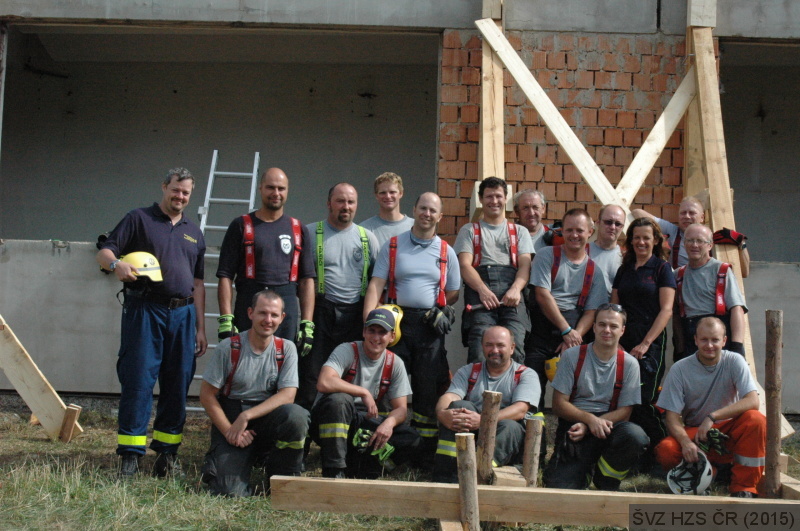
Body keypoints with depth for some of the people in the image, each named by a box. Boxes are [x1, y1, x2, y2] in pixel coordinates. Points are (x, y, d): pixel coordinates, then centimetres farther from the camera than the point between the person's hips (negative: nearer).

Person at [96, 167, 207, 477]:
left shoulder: (193, 233, 20)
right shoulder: (139, 219, 6)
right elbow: (104, 253, -2)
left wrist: (200, 327, 15)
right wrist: (116, 264, -27)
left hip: (182, 313, 5)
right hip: (145, 310, -4)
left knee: (178, 385, 4)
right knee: (138, 382, -7)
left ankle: (167, 452, 12)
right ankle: (130, 454, -3)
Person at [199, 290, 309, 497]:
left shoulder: (286, 349, 0)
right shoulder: (229, 347, -6)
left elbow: (287, 395, -9)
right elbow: (207, 395, -3)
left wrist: (247, 416, -20)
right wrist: (229, 431, -14)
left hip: (267, 418, 2)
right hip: (230, 419, -2)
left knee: (296, 415, -33)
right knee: (230, 491, -22)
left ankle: (284, 480, -6)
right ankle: (216, 462, 16)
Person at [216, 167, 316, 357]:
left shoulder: (299, 231, 14)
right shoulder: (241, 226, 8)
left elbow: (307, 279, 11)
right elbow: (226, 276, 2)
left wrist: (307, 325, 2)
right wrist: (226, 319, -9)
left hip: (288, 310, 2)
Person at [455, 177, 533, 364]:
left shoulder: (519, 231, 28)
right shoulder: (469, 231, 24)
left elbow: (525, 265, 12)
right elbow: (465, 265, 8)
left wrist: (515, 289, -12)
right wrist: (482, 290, -13)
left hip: (511, 295, 1)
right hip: (480, 294, -1)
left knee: (514, 346, -23)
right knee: (479, 351, -22)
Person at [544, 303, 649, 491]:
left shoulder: (629, 364, 4)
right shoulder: (572, 356, 1)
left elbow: (624, 411, 1)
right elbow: (559, 404, -2)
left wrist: (587, 427, -13)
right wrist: (590, 419, -19)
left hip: (609, 425, 1)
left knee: (636, 436, -34)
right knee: (559, 489, -23)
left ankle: (605, 480, -3)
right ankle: (586, 472, 16)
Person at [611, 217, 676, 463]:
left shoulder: (662, 268, 2)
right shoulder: (624, 270, 17)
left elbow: (666, 309, -6)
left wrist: (645, 343, -13)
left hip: (651, 343, -5)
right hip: (623, 341, 5)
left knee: (643, 401, -11)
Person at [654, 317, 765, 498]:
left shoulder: (734, 362, -9)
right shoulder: (680, 369, -9)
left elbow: (752, 401, -21)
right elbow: (672, 416, -12)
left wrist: (712, 417, -30)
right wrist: (685, 442, -33)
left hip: (728, 431, 0)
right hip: (694, 432, 0)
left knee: (756, 419, -31)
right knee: (665, 451, -30)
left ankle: (743, 488, -17)